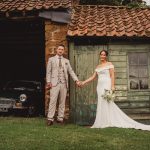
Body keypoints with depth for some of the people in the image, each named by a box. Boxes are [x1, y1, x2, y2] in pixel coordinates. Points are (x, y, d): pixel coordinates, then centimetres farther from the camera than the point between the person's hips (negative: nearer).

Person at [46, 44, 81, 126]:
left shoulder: (66, 61, 17)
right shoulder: (51, 59, 11)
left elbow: (71, 71, 11)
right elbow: (48, 72, 6)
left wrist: (76, 80, -1)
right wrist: (48, 82, -5)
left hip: (64, 83, 3)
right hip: (54, 83, -3)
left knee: (62, 102, 3)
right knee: (53, 101, -9)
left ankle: (60, 118, 10)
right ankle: (50, 119, -6)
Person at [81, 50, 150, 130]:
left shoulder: (109, 64, 1)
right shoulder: (98, 67, 18)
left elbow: (112, 75, -7)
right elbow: (93, 77, 19)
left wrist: (112, 86, -17)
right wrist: (84, 82, 13)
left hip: (107, 85, -6)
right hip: (100, 86, 6)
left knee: (105, 103, -9)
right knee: (102, 104, 3)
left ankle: (106, 122, -4)